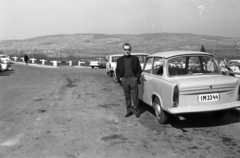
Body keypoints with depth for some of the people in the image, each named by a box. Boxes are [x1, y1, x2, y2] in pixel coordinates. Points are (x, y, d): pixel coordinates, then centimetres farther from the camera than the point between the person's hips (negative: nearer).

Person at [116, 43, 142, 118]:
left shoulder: (135, 58, 7)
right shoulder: (119, 60, 10)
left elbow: (139, 69, 8)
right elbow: (117, 71, 13)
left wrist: (137, 77, -4)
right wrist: (119, 78, -1)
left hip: (133, 79, -1)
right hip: (124, 80, 2)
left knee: (135, 97, 1)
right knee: (127, 97, 8)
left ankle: (136, 111, 13)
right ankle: (129, 111, 18)